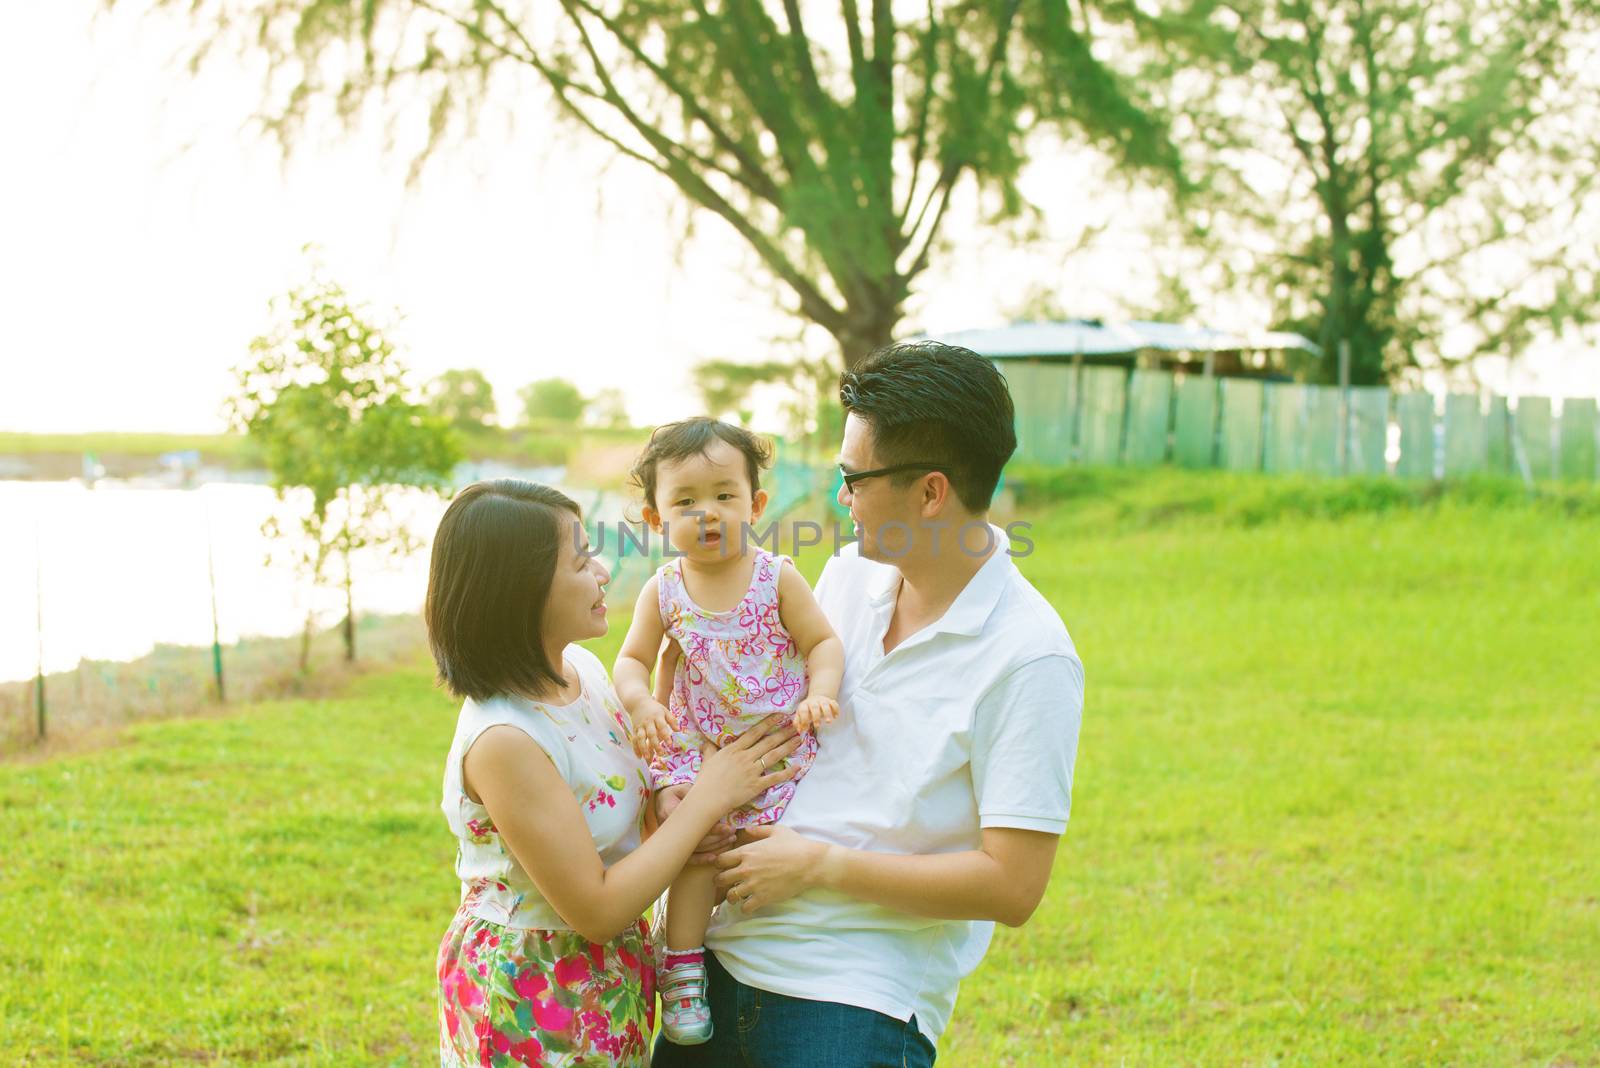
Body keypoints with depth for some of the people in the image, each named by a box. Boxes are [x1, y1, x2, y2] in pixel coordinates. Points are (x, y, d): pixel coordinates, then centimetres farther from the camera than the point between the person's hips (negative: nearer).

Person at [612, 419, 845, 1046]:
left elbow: (823, 642, -2)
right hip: (698, 750, 1)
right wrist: (640, 701, -14)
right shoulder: (663, 592, -1)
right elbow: (632, 659, 6)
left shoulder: (777, 578, -6)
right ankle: (682, 966, 0)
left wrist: (820, 691, -21)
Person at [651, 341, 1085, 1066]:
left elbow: (1011, 885, -18)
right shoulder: (851, 574, 6)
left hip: (860, 1002, -6)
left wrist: (818, 864, -15)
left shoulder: (1031, 659, -15)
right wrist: (683, 781, 3)